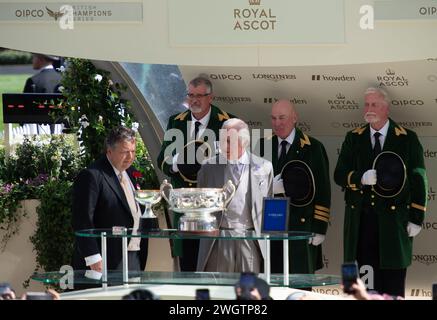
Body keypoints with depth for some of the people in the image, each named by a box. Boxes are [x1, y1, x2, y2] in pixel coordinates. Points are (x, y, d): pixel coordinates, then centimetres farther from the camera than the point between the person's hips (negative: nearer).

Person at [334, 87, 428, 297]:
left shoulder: (407, 139, 4)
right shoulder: (354, 138, 12)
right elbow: (339, 175, 6)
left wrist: (416, 218, -4)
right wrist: (360, 178, -16)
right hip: (360, 221, 2)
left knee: (393, 284, -1)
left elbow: (418, 180, 3)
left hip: (394, 221, -2)